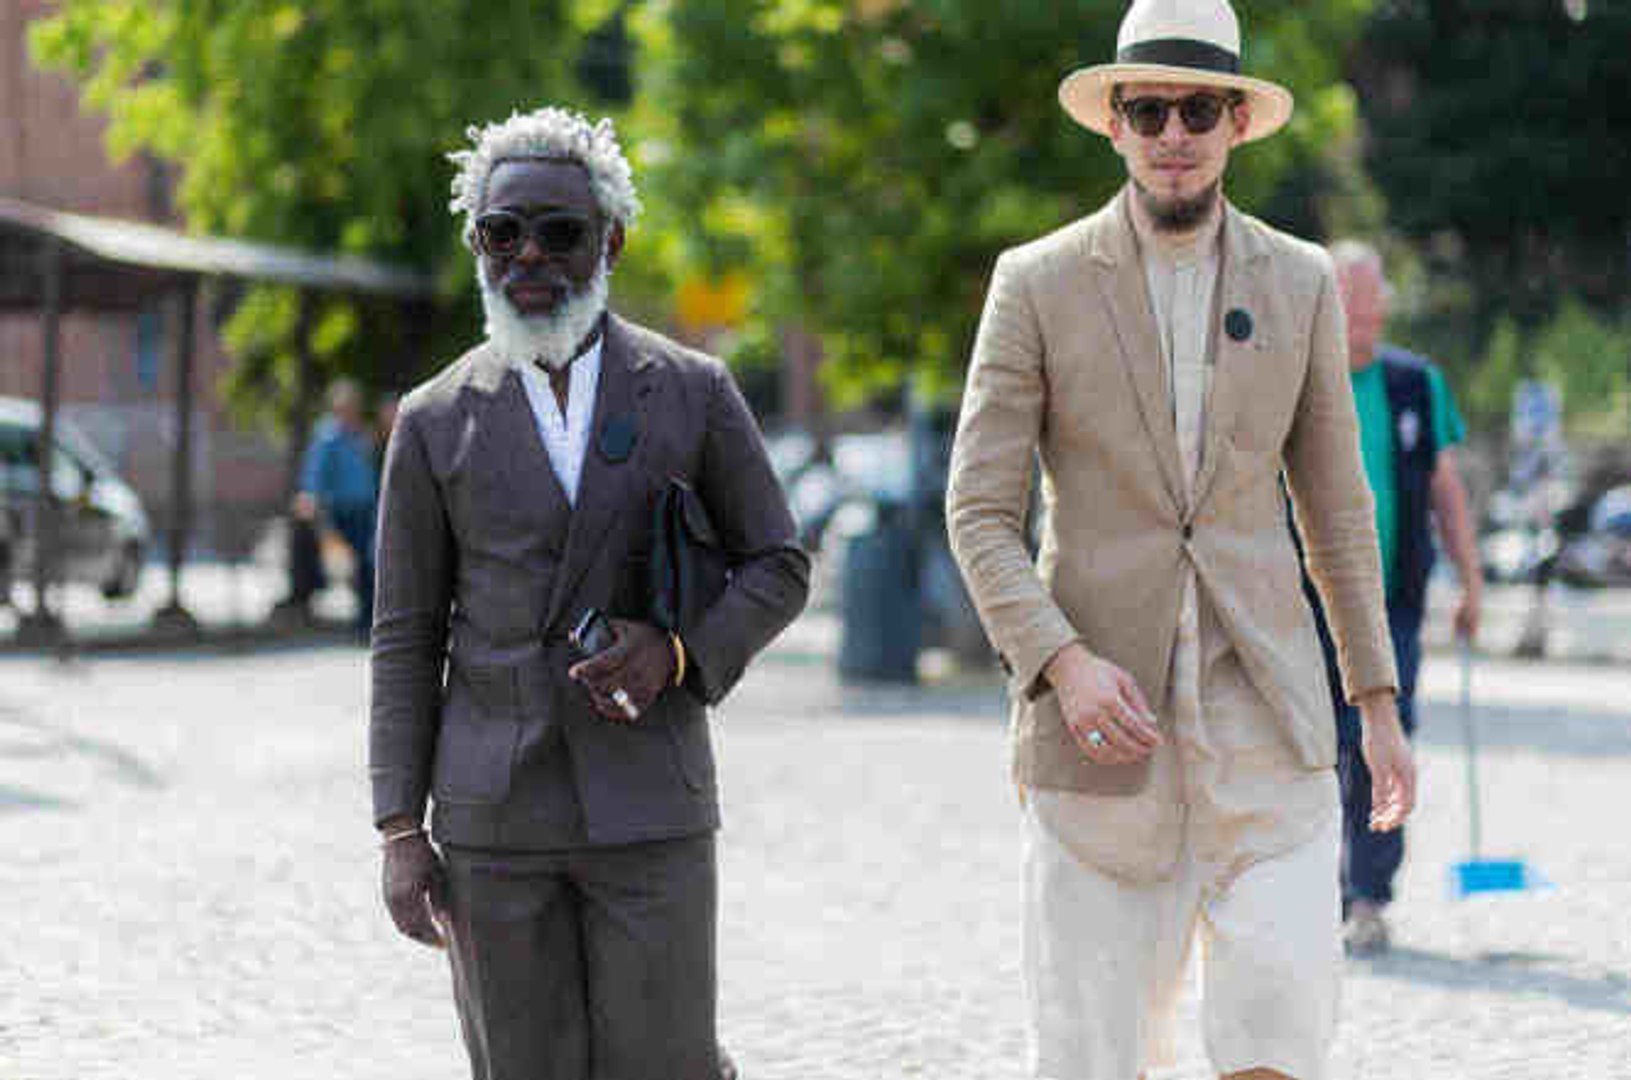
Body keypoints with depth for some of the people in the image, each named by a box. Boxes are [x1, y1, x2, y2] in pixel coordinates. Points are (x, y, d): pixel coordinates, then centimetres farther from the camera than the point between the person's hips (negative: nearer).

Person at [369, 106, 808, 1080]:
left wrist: (679, 652, -12)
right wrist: (401, 831, -1)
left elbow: (779, 568, 8)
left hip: (648, 806, -1)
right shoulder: (437, 422, 5)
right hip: (494, 814, 1)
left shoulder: (694, 393, 2)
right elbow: (407, 639, 7)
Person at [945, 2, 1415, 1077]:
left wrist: (1380, 704, 12)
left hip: (1262, 706, 1)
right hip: (1101, 709, -1)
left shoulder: (1301, 283, 8)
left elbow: (1336, 503, 15)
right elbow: (980, 512, -3)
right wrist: (1063, 663, -18)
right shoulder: (1037, 284, 0)